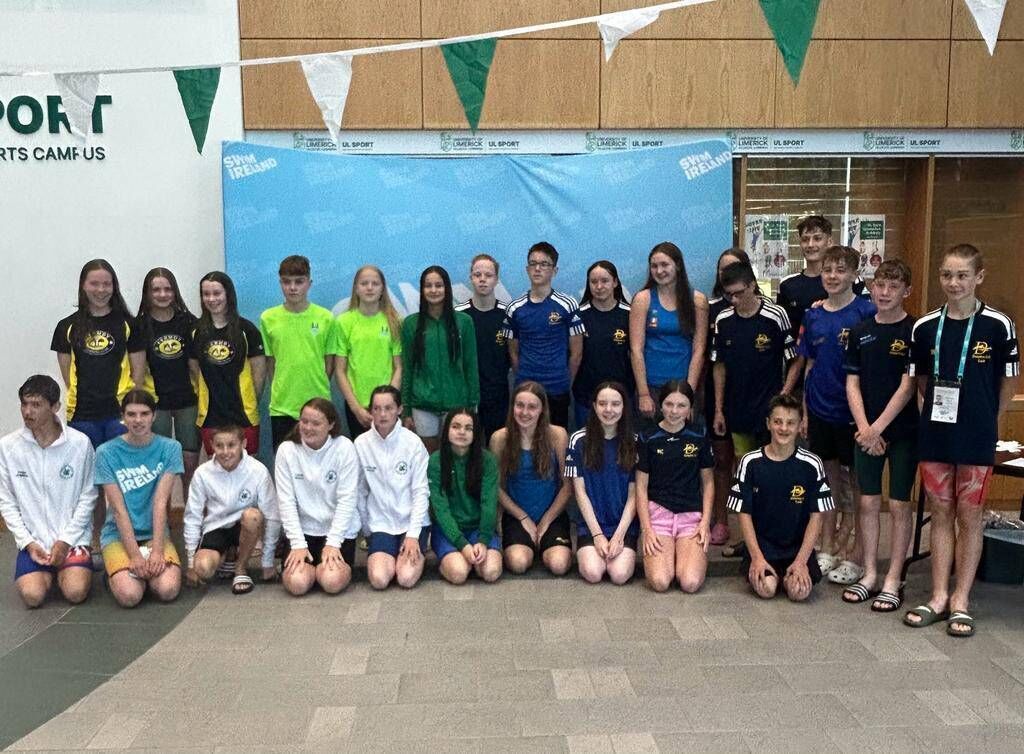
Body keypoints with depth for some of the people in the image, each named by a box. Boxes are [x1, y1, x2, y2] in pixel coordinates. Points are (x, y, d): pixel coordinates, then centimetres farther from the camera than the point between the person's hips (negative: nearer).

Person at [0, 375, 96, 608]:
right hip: (32, 540, 1)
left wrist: (66, 541, -10)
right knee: (32, 595, -20)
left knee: (75, 592, -20)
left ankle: (65, 569, 15)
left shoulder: (80, 443, -8)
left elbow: (88, 497, -3)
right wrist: (28, 542, -8)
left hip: (73, 537, -1)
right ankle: (47, 570, 15)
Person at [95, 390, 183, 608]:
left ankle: (146, 570, 9)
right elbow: (118, 509, -10)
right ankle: (117, 572, 10)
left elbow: (160, 503, -9)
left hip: (155, 533, 1)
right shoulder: (107, 452, -5)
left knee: (168, 590, -24)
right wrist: (135, 555, -18)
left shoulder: (169, 448, -2)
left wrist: (157, 550, -18)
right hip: (118, 534, -1)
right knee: (129, 595, -24)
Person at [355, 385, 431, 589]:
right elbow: (360, 492, 4)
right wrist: (367, 530, 5)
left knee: (407, 578, -18)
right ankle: (381, 554, 14)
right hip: (380, 524, 1)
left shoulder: (413, 442, -8)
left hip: (413, 521, -1)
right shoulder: (361, 444, -4)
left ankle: (416, 551, 14)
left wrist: (413, 535, -12)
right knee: (379, 579, -19)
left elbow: (421, 491, -7)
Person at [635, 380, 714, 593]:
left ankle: (691, 552, 14)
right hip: (658, 512, -1)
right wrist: (646, 528, -6)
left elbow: (708, 483, 11)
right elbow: (641, 487, 2)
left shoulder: (700, 438, 5)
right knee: (659, 582, -20)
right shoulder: (648, 439, 0)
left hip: (692, 514, 1)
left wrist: (705, 521, -1)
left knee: (691, 583, -19)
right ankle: (653, 552, 13)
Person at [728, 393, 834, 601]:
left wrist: (801, 561, -11)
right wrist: (757, 557, -11)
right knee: (766, 588, -24)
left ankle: (788, 575, 11)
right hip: (761, 545, 0)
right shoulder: (750, 462, -5)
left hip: (798, 547, 1)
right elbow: (744, 513, -2)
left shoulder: (811, 465, -4)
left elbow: (816, 516, -2)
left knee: (800, 591, -23)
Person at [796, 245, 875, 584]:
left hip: (853, 410, -5)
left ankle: (855, 555, 14)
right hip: (820, 410, 5)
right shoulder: (813, 315, 7)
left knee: (856, 480, 4)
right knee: (828, 477, 13)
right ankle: (828, 549, 24)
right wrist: (804, 411, 10)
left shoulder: (866, 312, -8)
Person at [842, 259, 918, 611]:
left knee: (899, 504, 3)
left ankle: (893, 581, 13)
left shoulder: (914, 331, -6)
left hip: (903, 431, -3)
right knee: (867, 502, 8)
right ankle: (869, 575, 20)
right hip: (866, 431, 4)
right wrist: (864, 428, -7)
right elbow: (852, 384, 4)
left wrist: (878, 427, -14)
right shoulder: (860, 331, 5)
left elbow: (908, 385, -11)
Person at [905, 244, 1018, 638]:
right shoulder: (925, 327, 0)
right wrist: (940, 409, 5)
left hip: (976, 439, -3)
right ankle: (939, 597, 19)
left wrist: (984, 419, 3)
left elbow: (1008, 382, 2)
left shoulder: (998, 326, -8)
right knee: (941, 514, 10)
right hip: (934, 433, 3)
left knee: (969, 516, 6)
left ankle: (961, 601, 17)